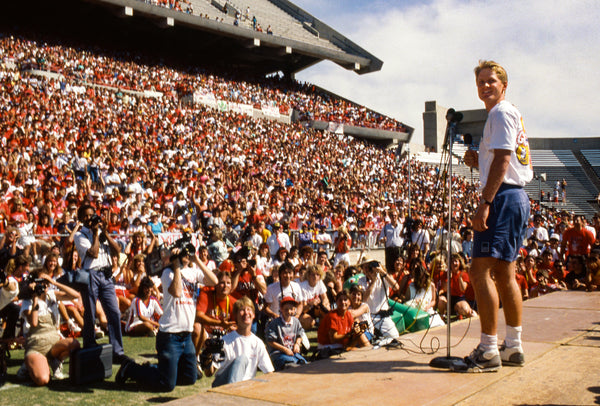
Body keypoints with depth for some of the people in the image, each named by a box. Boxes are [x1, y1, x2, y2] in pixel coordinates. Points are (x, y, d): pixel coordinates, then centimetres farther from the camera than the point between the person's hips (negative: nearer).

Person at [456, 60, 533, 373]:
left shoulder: (501, 113, -7)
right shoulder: (512, 115, 24)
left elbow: (502, 160, -18)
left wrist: (485, 201, -24)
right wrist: (480, 164, 13)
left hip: (503, 197, -11)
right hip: (517, 197, 11)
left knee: (481, 270, -13)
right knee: (504, 272, 14)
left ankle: (488, 351, -11)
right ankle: (513, 347, 21)